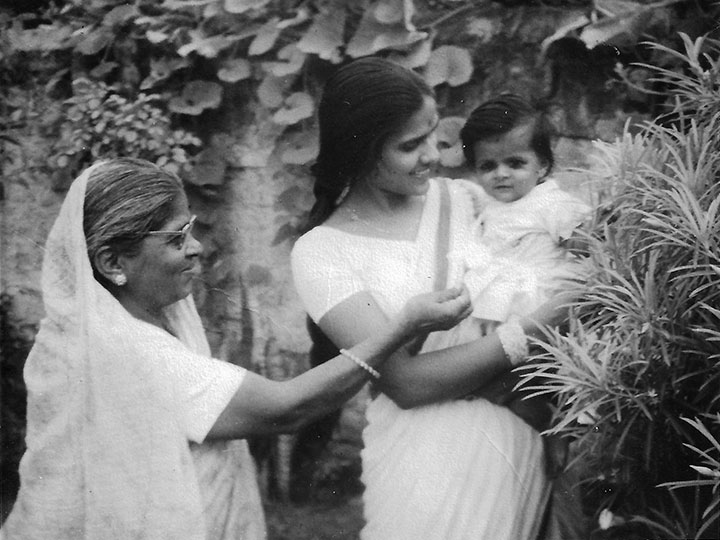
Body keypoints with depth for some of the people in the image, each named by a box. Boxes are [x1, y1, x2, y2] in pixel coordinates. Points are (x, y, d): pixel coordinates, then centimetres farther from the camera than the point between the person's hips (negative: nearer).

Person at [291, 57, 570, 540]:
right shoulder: (320, 252, -6)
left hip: (525, 435, 3)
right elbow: (405, 382, -15)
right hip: (425, 456, -3)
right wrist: (528, 334, -20)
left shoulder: (466, 199, 4)